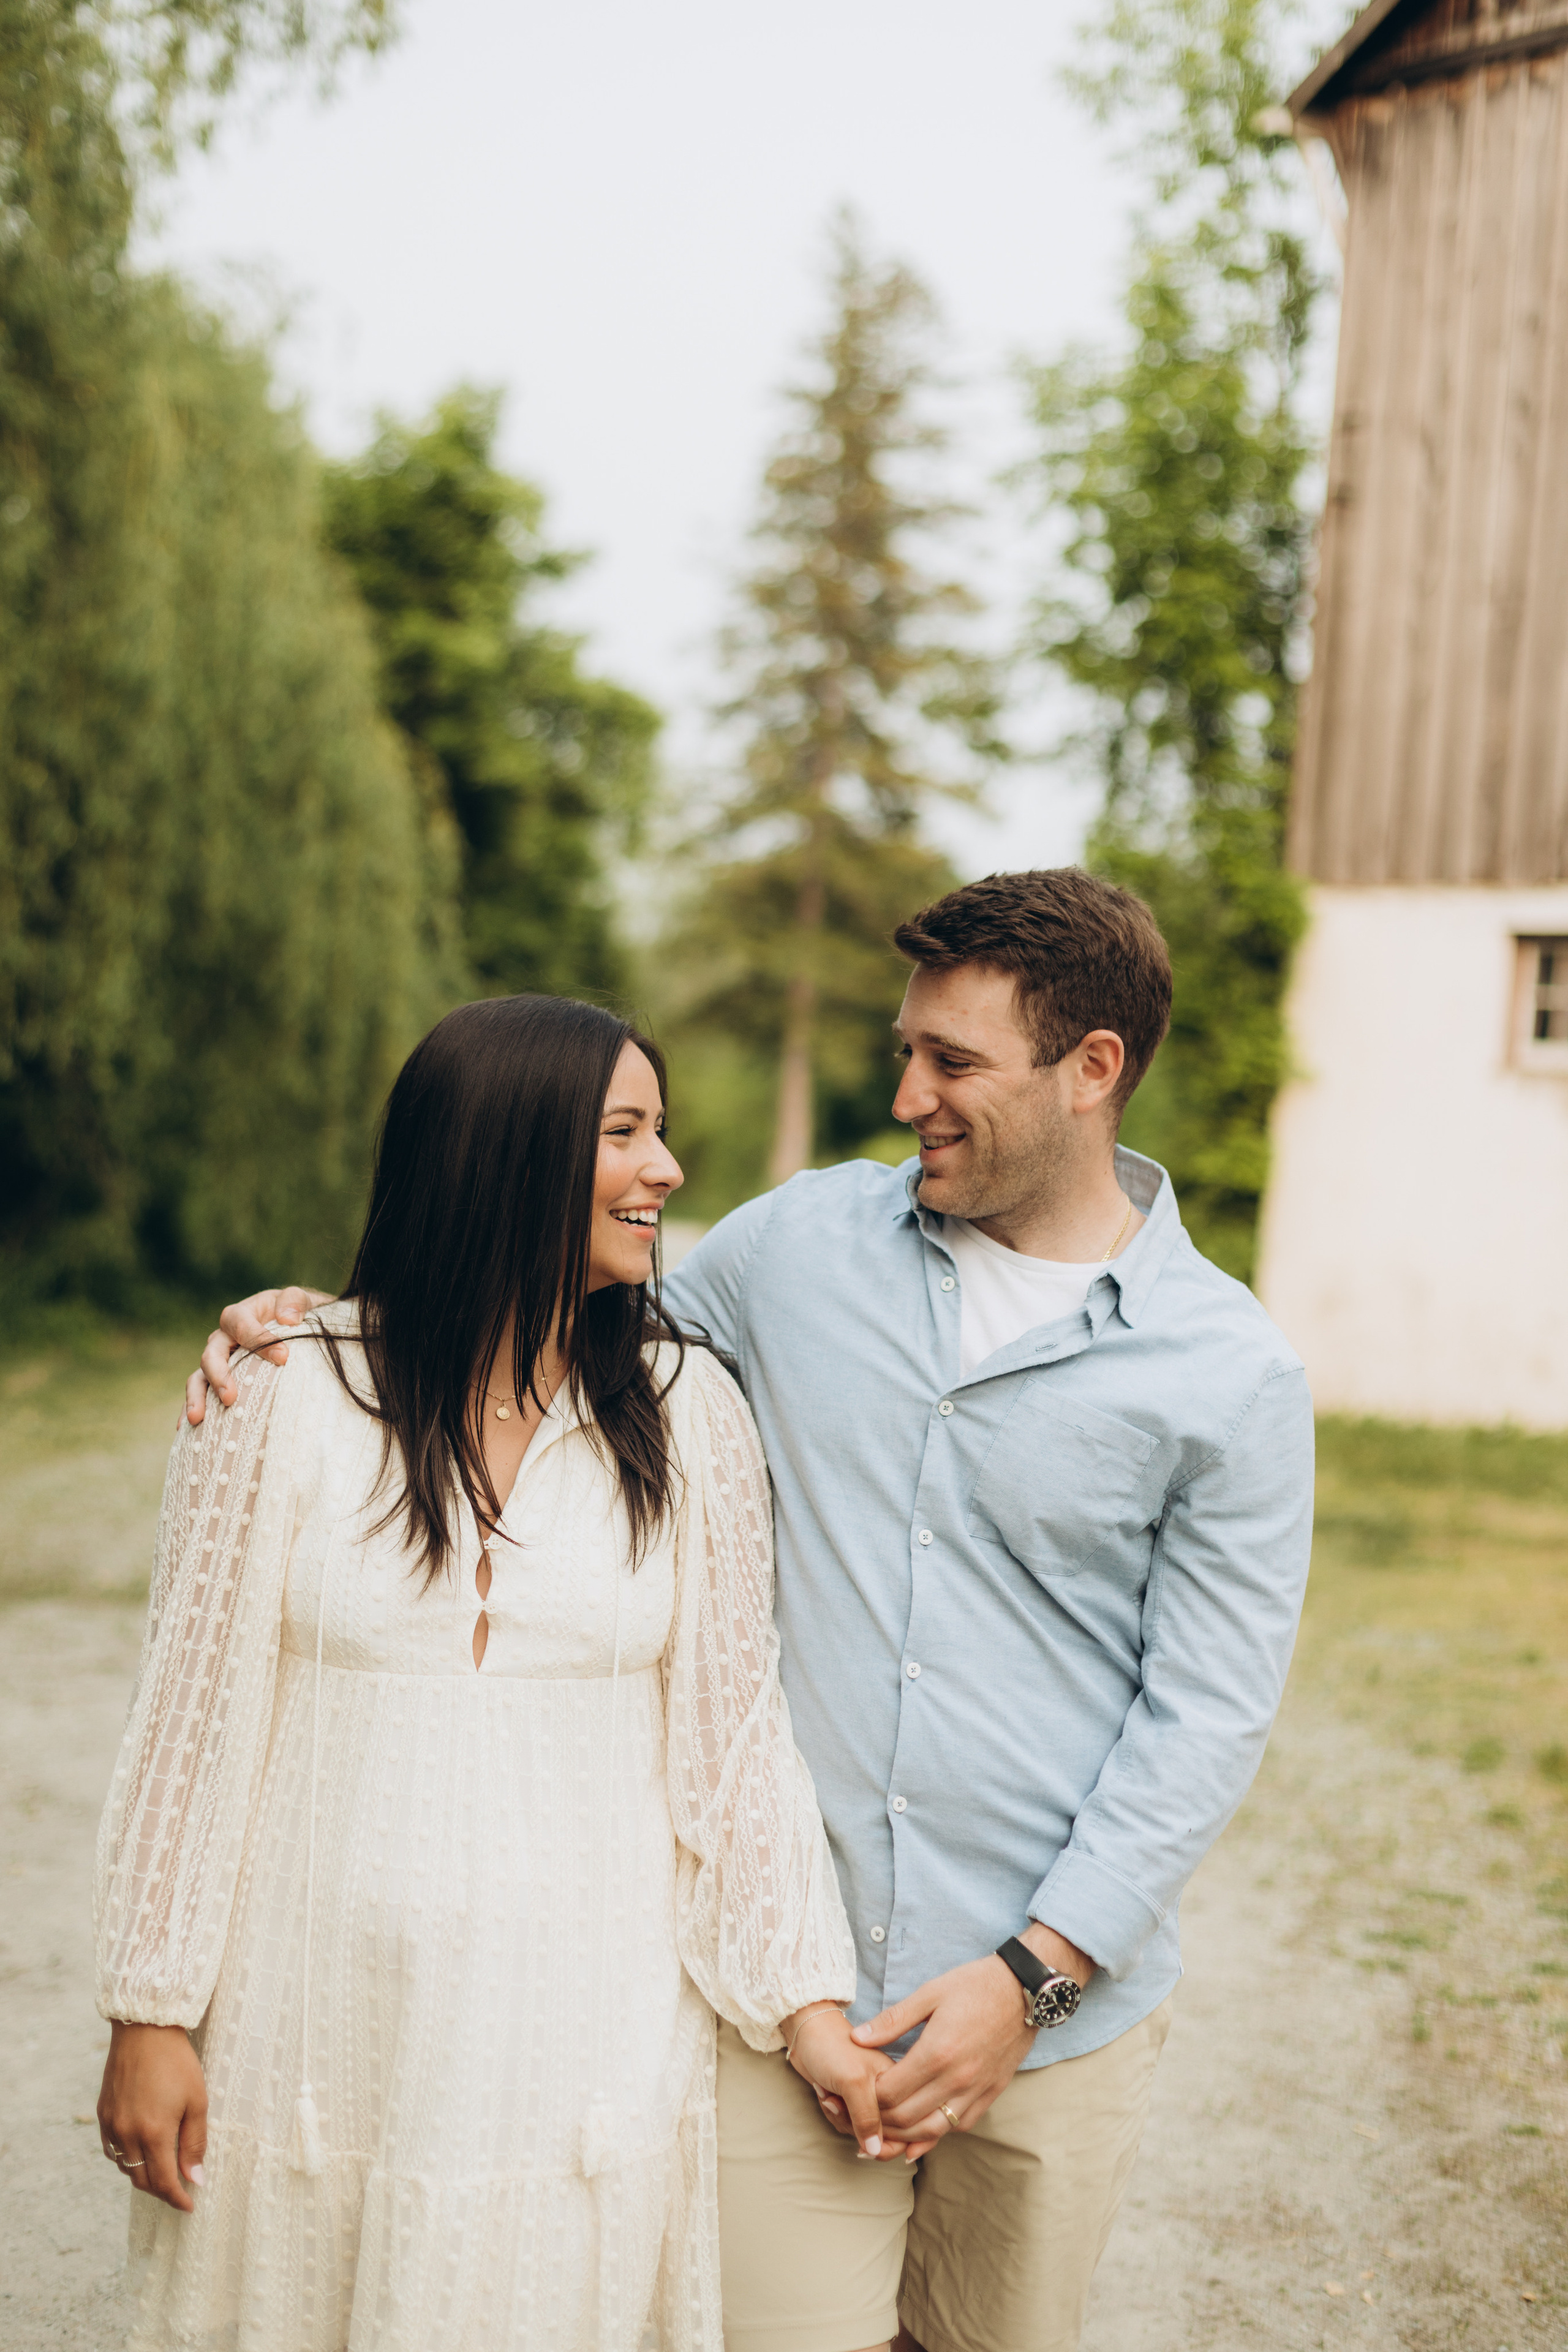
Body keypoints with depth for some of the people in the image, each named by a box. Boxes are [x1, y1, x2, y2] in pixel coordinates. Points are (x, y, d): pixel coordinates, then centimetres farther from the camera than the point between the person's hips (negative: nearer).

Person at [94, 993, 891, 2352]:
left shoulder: (689, 1412, -2)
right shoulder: (284, 1393, -7)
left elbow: (737, 1728, 2)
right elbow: (194, 1715, -2)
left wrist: (808, 1999, 0)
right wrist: (153, 2013, 0)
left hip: (587, 2041, 1)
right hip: (319, 2032, -1)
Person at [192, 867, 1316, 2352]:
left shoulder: (1230, 1375, -7)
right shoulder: (803, 1243, 0)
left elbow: (1208, 1712, -6)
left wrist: (1029, 1976, -12)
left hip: (1054, 2009, 0)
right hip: (787, 1979, 1)